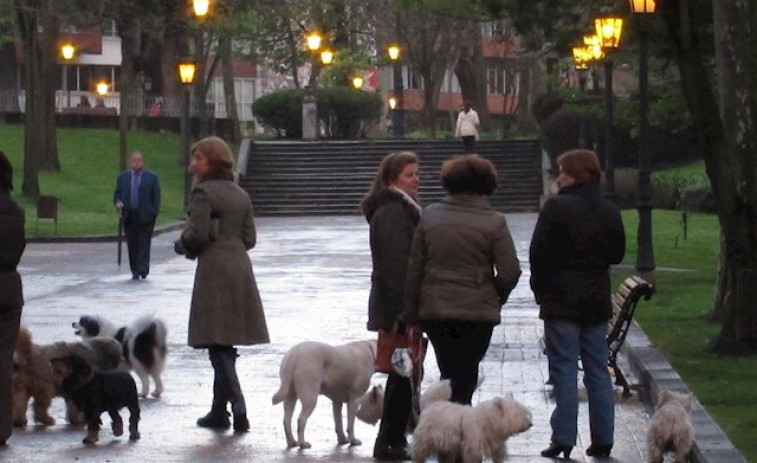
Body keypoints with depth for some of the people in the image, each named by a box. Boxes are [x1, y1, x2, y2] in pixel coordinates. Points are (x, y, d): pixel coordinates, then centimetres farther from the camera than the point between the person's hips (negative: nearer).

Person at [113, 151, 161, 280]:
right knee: (132, 245, 4)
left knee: (144, 244, -9)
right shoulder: (122, 177, 14)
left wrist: (154, 213, -7)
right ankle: (135, 271, 9)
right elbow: (117, 194, 14)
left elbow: (156, 197, 3)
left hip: (145, 216, -3)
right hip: (129, 216, 3)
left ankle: (143, 269, -13)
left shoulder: (151, 177, 5)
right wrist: (118, 203, -8)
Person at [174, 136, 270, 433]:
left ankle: (239, 410, -15)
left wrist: (182, 246, 2)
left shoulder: (203, 192, -9)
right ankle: (219, 411, 19)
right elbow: (249, 238, 12)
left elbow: (198, 234, -17)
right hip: (240, 266, 8)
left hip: (214, 267, -8)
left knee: (218, 344, -6)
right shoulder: (240, 195, 14)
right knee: (225, 346, 14)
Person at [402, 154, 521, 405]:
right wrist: (497, 296, 9)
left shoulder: (430, 217, 3)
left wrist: (411, 313, 10)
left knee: (450, 375, 17)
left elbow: (414, 269, 4)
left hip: (434, 310, 3)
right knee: (463, 379, 2)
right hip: (477, 311, -3)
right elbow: (510, 271, -11)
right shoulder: (494, 222, -6)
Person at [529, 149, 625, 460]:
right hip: (597, 301, 5)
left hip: (562, 300, -5)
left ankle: (563, 440, -5)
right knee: (597, 371, 9)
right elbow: (617, 254, 13)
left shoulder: (557, 208, -11)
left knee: (564, 370, -3)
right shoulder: (609, 211, 6)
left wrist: (540, 289, 2)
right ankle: (603, 439, 11)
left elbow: (539, 253, -10)